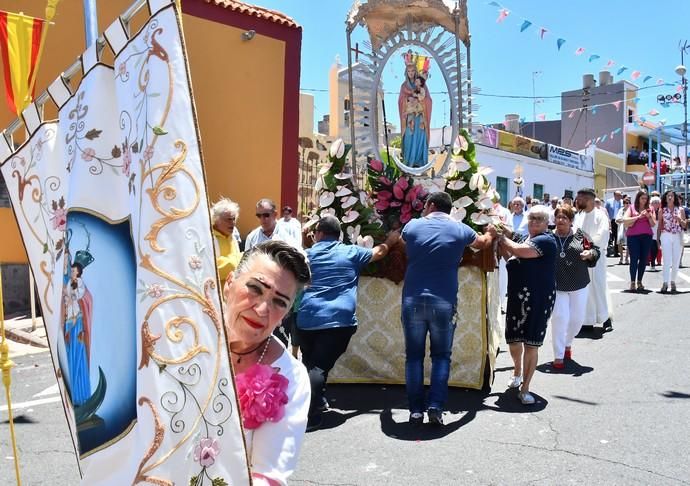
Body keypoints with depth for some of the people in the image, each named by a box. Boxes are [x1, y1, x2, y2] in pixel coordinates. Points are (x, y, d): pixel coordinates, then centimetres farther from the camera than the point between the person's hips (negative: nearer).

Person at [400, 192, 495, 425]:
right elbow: (482, 242, 27)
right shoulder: (460, 229, 5)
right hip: (444, 303, 0)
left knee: (414, 356, 9)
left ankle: (416, 410, 9)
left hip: (413, 301, 0)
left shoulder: (412, 226, 3)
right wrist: (490, 233, 50)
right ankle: (435, 407, 3)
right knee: (441, 356, 12)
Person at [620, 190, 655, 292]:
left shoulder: (650, 209, 12)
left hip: (646, 236, 3)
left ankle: (639, 281, 12)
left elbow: (653, 224, 9)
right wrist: (638, 217, -14)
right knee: (634, 259, -6)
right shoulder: (632, 208, 5)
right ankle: (632, 282, -4)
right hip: (633, 236, -3)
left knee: (644, 259, 3)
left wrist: (649, 216, -9)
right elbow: (625, 220, -8)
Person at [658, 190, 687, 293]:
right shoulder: (662, 210, 6)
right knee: (667, 260, -10)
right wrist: (658, 239, 5)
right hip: (666, 236, -2)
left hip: (677, 236, 2)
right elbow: (659, 226, 9)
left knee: (676, 261, 4)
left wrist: (679, 219, -11)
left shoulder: (680, 210, 8)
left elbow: (685, 225, 9)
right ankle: (665, 282, -12)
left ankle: (673, 282, 14)